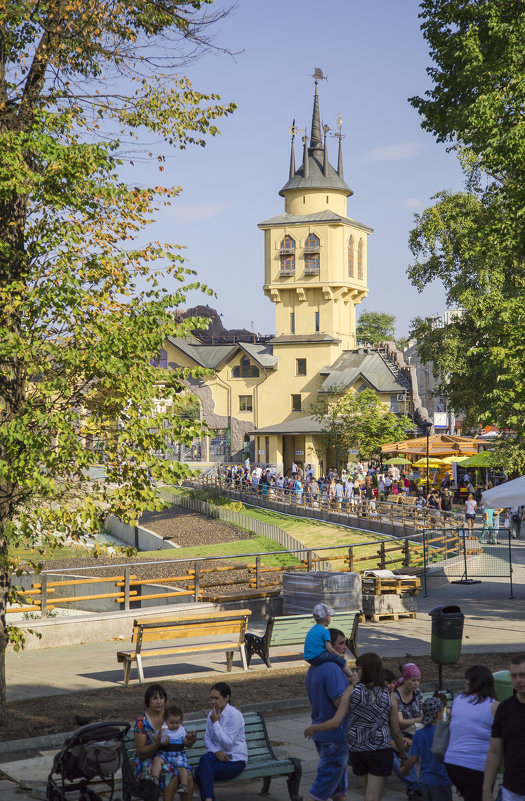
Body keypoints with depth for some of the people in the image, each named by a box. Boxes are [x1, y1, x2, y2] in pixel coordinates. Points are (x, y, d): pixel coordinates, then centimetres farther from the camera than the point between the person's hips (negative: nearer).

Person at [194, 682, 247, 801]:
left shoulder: (235, 715, -14)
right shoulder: (212, 714, 7)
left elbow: (228, 743, -19)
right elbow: (207, 739, 10)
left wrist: (215, 723, -18)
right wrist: (216, 751, -12)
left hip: (236, 760, -6)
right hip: (219, 755, 6)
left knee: (200, 773, -27)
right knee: (205, 759, -31)